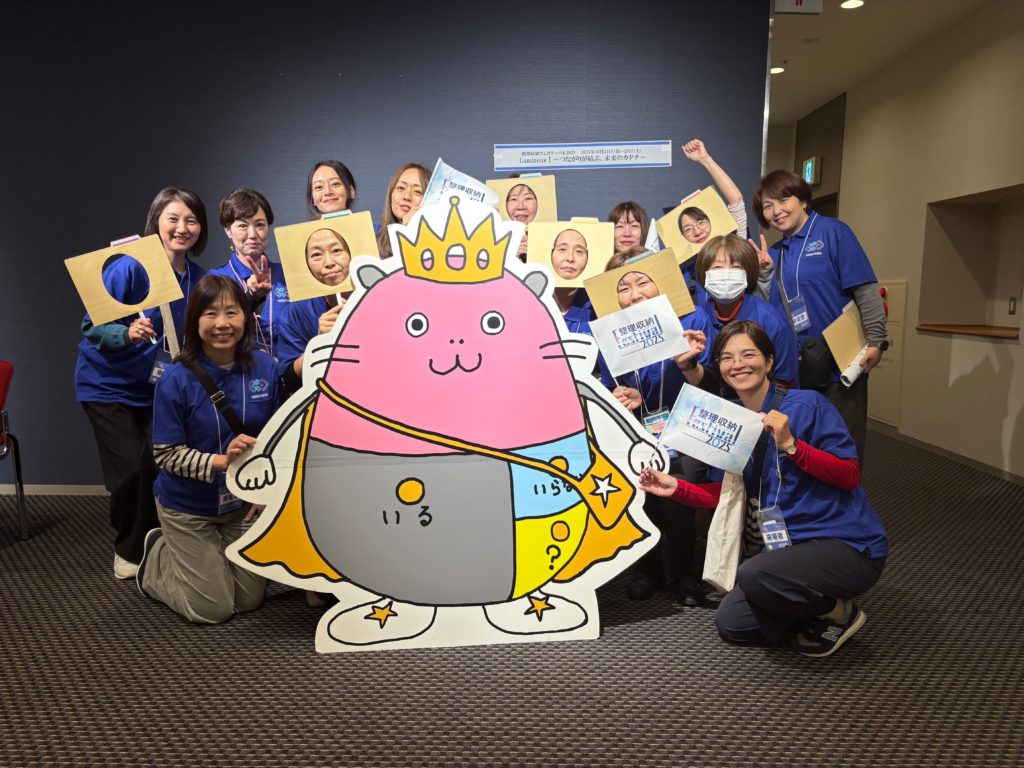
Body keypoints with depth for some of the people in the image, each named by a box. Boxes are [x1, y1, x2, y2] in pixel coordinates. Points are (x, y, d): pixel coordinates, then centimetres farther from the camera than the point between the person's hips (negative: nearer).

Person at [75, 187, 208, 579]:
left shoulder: (198, 278, -2)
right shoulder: (129, 268, -18)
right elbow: (92, 327, -15)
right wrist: (128, 334, -35)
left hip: (158, 387, 4)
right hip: (109, 385, -4)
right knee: (135, 468, -14)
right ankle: (128, 551, 13)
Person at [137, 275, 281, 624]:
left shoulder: (264, 368, -10)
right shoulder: (176, 380, -20)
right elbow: (166, 454, -18)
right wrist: (221, 461, -32)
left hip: (242, 502, 4)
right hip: (187, 507, -4)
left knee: (249, 600, 15)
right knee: (213, 609, 5)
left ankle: (188, 555, 41)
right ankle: (157, 558, 31)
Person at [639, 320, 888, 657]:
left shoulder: (806, 404, -16)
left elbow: (850, 474, -17)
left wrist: (790, 445, -28)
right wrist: (677, 488, -4)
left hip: (847, 545, -7)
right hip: (792, 544, 7)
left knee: (752, 576, -31)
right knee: (729, 623, 7)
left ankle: (841, 612, -2)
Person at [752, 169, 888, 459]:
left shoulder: (832, 231, -3)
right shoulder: (773, 254, 13)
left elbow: (865, 290, -9)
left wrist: (877, 341, -15)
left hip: (840, 364, -5)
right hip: (793, 369, 5)